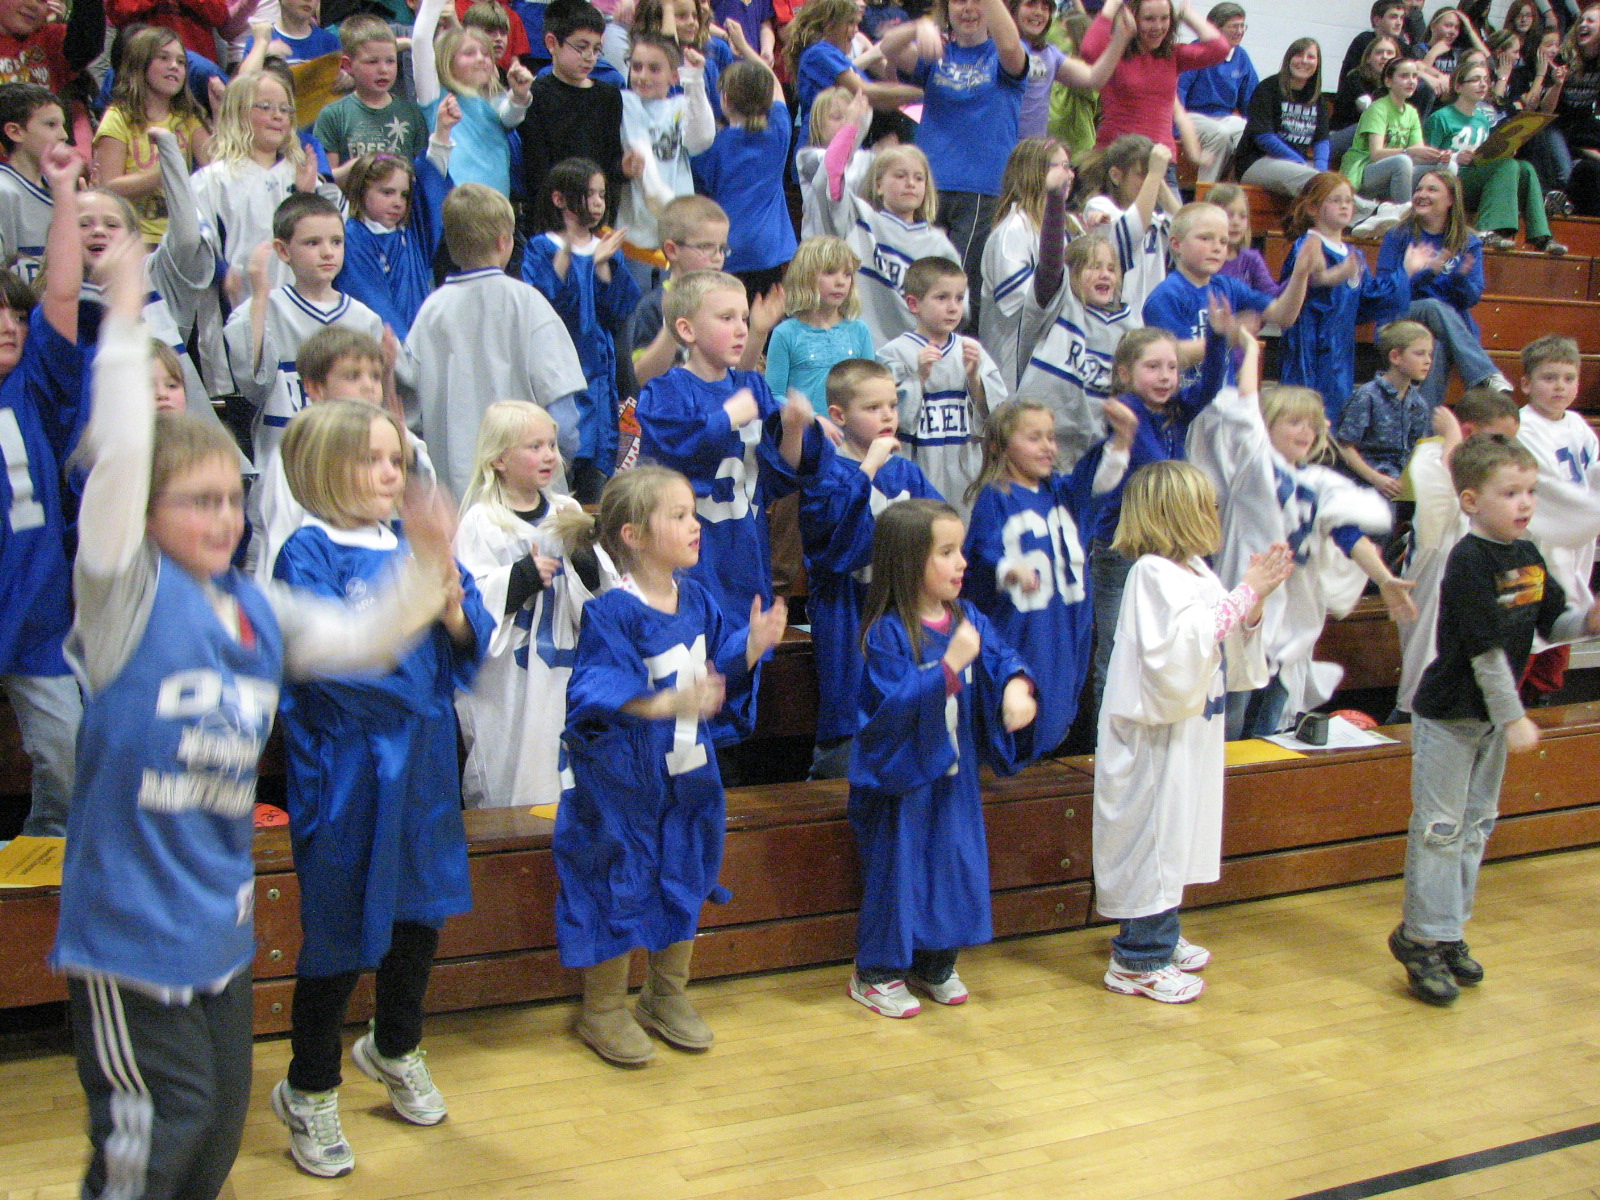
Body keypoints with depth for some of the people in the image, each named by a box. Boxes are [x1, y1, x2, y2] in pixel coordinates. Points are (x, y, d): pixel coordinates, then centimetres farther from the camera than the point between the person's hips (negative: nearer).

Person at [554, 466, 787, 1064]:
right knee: (617, 880, 2)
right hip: (623, 772, -7)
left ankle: (667, 997, 35)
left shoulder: (697, 599, 2)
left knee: (684, 878, 16)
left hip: (687, 767, 7)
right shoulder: (611, 612, -20)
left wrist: (753, 644, -10)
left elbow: (723, 672, 8)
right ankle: (604, 1009, 21)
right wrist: (666, 703, -40)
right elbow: (599, 688, -29)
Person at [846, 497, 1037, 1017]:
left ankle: (936, 965, 32)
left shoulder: (967, 618, 2)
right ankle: (875, 973, 19)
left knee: (955, 862, 14)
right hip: (902, 776, -6)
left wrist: (1016, 687, -24)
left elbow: (1001, 658, -1)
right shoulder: (886, 633, -19)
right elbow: (895, 702, -24)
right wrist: (951, 663, -31)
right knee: (897, 869, 3)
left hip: (955, 771, 7)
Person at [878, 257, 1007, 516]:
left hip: (965, 473, 4)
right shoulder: (895, 353, -3)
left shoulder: (972, 349, 9)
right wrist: (919, 377, -18)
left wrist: (974, 376, -10)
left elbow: (997, 411, 4)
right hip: (917, 473, -3)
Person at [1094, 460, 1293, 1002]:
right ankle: (1138, 960, 9)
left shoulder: (1195, 571, 8)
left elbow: (1227, 647, 14)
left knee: (1175, 835, 20)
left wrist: (1255, 598, -2)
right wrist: (1243, 595, -24)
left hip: (1192, 728, 10)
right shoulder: (1154, 574, -19)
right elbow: (1181, 646, -31)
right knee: (1152, 835, -1)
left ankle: (1163, 937, 34)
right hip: (1158, 734, -10)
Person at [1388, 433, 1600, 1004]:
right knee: (1439, 827, -2)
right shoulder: (1469, 562, -21)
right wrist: (1514, 719, -19)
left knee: (1476, 824, 15)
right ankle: (1421, 937, 7)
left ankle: (1447, 931, 26)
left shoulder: (1527, 556, 4)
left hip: (1492, 715, 8)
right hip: (1448, 715, -8)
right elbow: (1486, 650, -22)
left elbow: (1552, 622, 10)